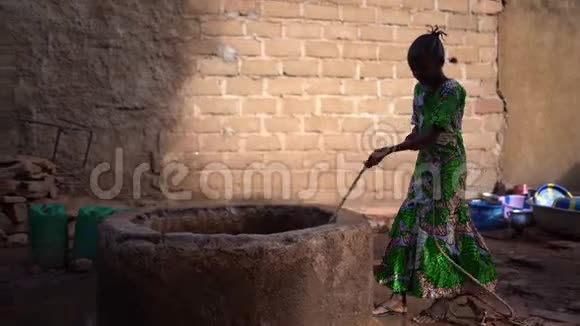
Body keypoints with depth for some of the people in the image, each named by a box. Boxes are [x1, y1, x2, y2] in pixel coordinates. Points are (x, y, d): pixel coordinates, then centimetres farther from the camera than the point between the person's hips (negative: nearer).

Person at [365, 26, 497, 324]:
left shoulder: (452, 91, -16)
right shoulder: (419, 90, 9)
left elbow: (430, 136, -23)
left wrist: (390, 150, -28)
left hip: (447, 168, -8)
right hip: (424, 166, 8)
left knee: (439, 230, -2)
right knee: (408, 225, 6)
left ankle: (441, 301, 12)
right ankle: (399, 297, 14)